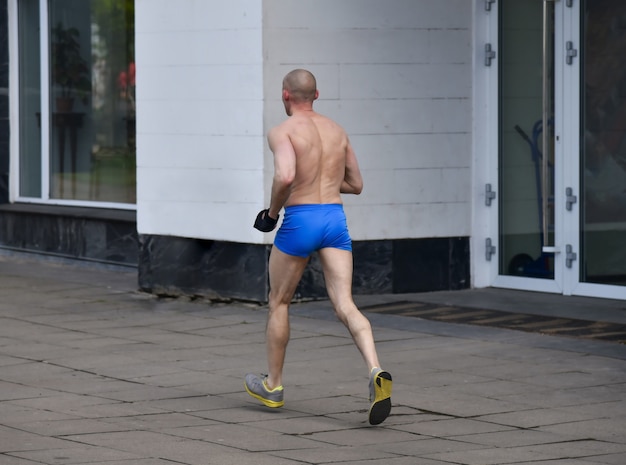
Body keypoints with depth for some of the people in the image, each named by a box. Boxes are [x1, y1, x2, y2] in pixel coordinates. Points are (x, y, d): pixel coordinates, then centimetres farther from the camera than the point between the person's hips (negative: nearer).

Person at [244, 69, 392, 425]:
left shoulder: (282, 132, -5)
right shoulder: (337, 131, 16)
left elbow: (285, 176, -23)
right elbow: (356, 184, 22)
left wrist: (272, 210, -6)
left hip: (299, 221, -4)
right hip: (335, 219, 4)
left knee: (278, 301, 16)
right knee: (345, 305, -5)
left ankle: (273, 385, 27)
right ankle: (376, 371, -30)